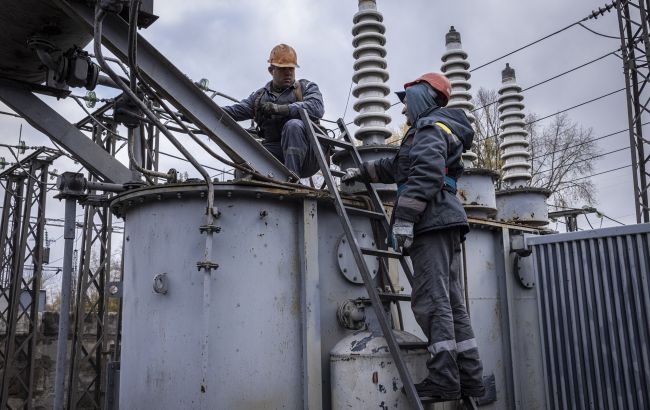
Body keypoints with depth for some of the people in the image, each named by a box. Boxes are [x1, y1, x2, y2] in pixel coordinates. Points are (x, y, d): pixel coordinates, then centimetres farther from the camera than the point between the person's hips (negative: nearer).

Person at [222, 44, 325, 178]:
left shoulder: (307, 87, 11)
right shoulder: (260, 96, 23)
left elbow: (316, 108, -11)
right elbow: (235, 111, 13)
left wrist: (278, 109, -17)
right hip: (274, 151, 3)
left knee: (293, 125, -32)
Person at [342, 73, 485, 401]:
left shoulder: (431, 126, -2)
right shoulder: (433, 129, 30)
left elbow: (426, 175, -19)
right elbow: (395, 166, 41)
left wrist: (404, 217, -23)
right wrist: (361, 173, 48)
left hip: (433, 222, -10)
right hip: (443, 223, 10)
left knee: (431, 301, -13)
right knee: (450, 301, 7)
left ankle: (444, 379, -13)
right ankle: (470, 377, 9)